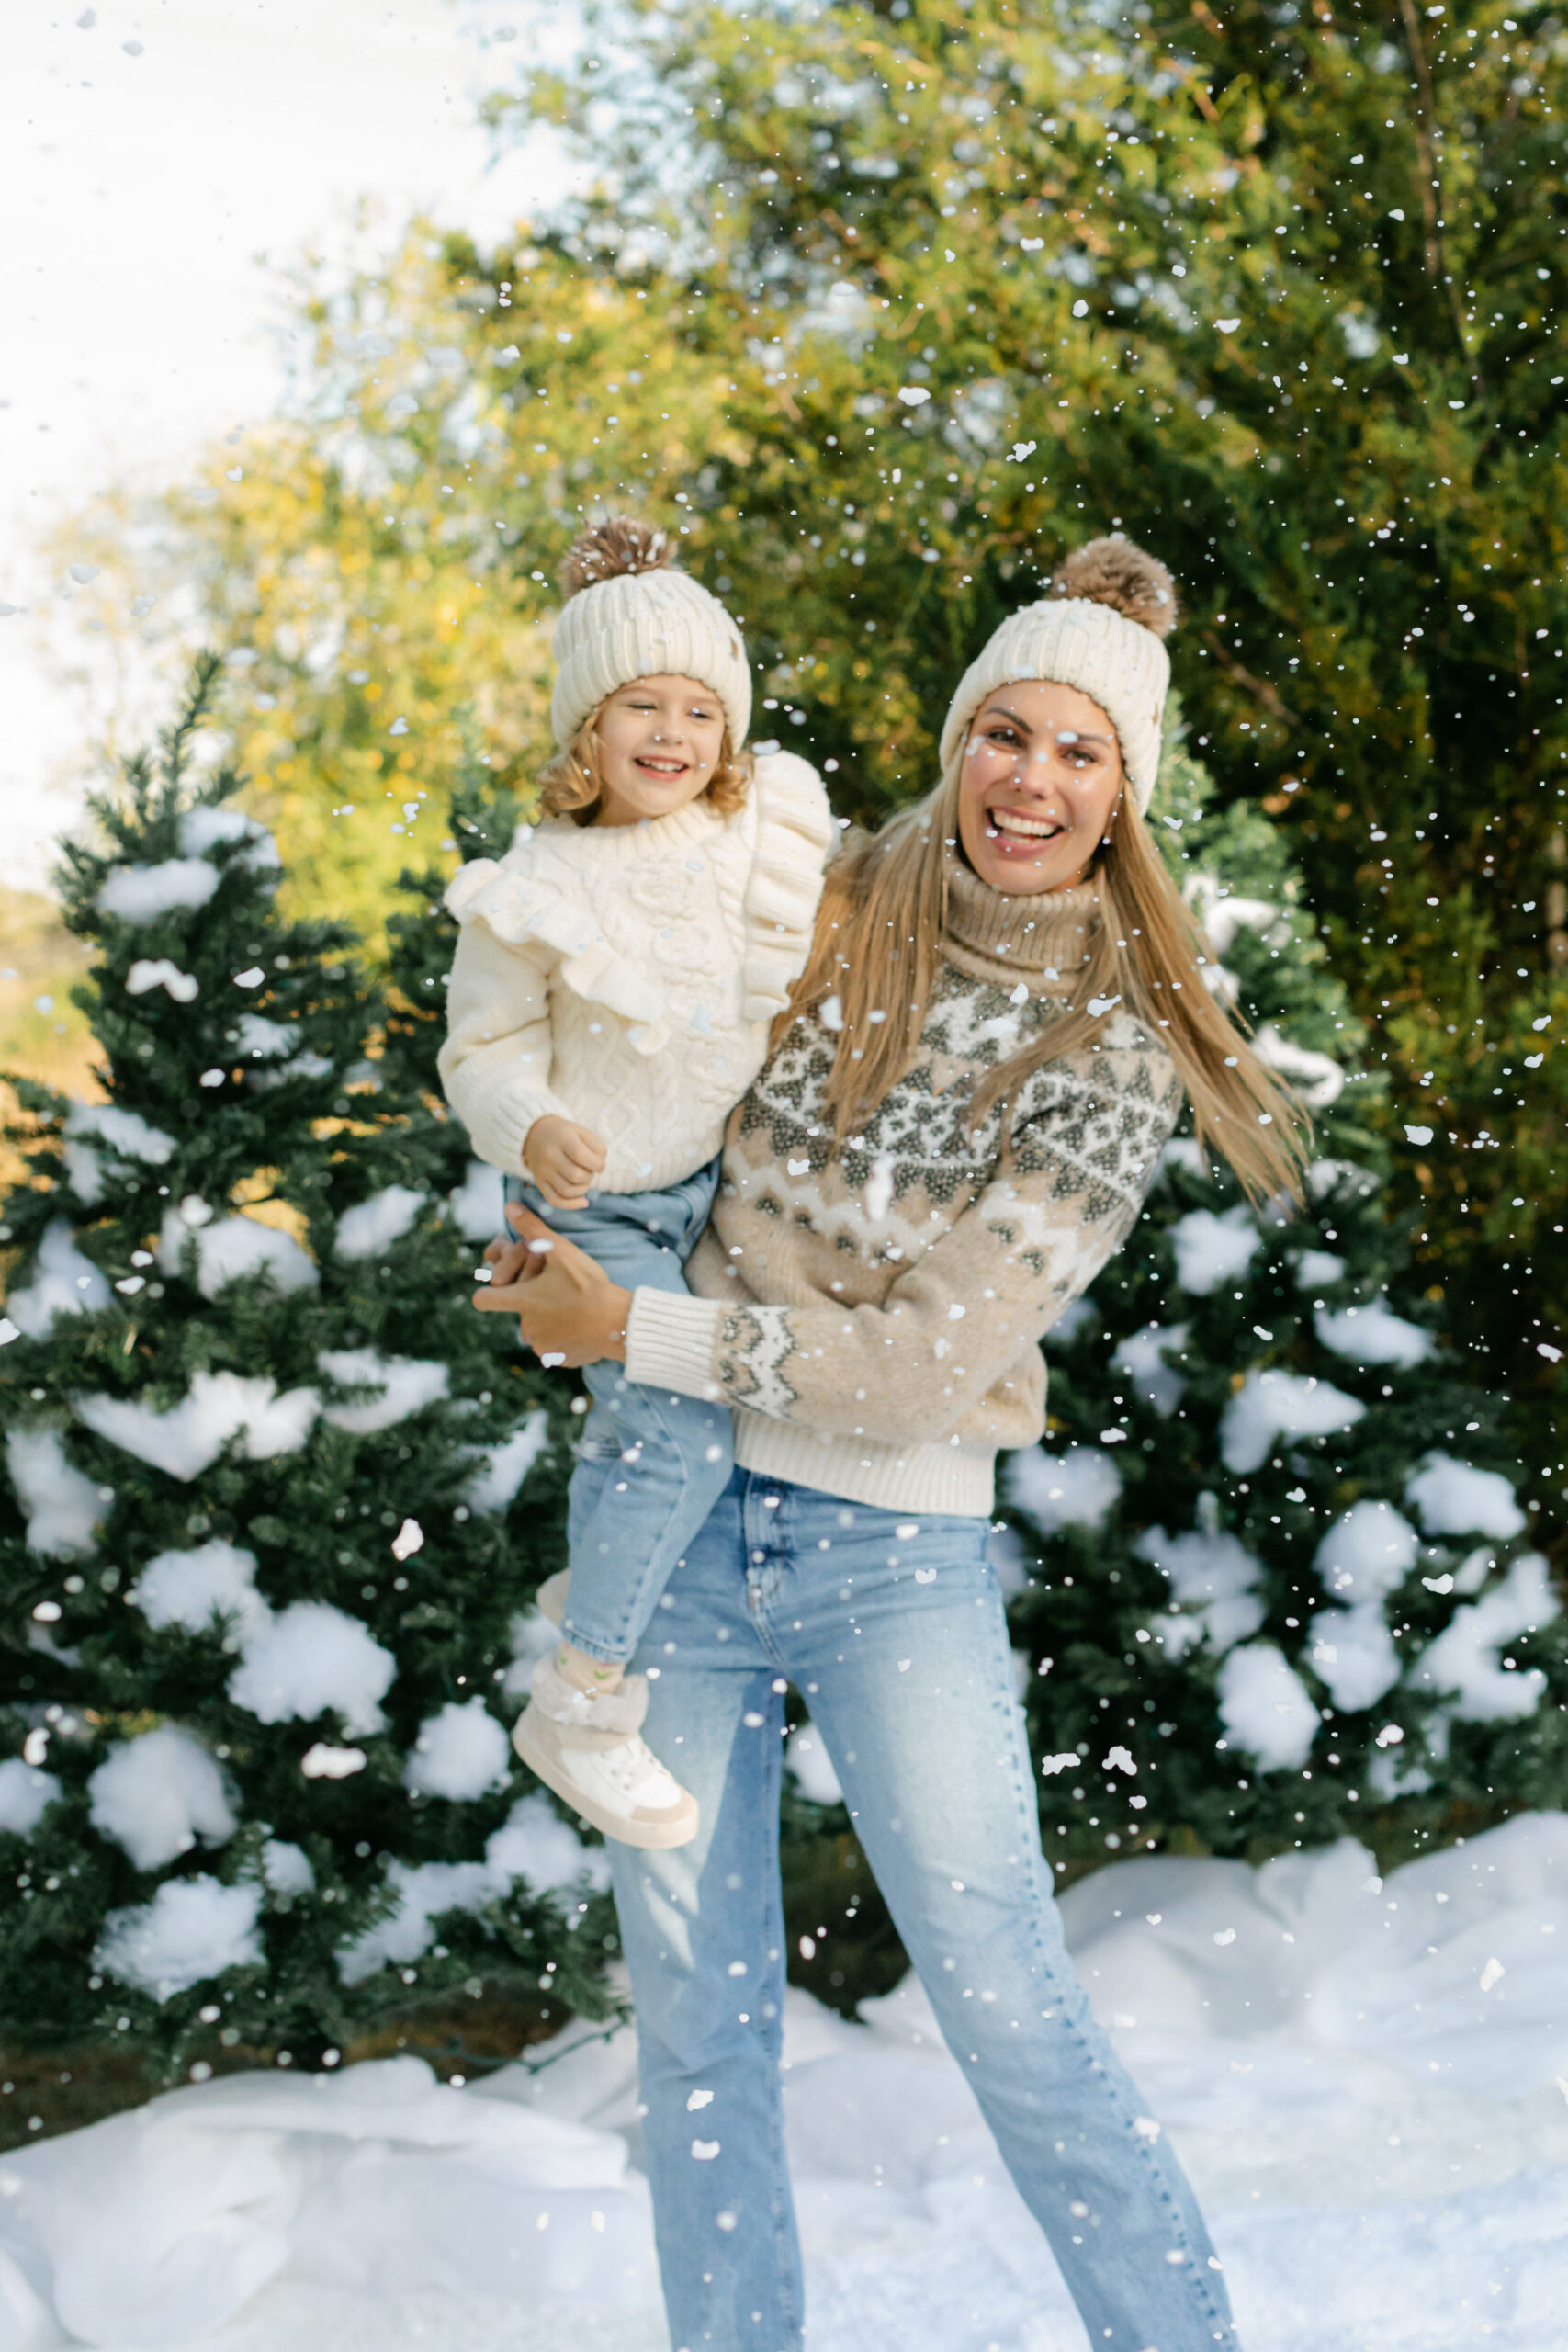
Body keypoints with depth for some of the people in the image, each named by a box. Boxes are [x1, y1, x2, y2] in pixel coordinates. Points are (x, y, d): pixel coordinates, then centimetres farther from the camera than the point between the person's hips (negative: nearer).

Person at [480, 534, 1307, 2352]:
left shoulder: (1116, 1054, -8)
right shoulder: (825, 918, 2)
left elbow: (932, 1360, -13)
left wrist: (634, 1334, -13)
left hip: (898, 1553, -3)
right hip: (680, 1516, 3)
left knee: (1010, 2013, -6)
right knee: (698, 2017, 7)